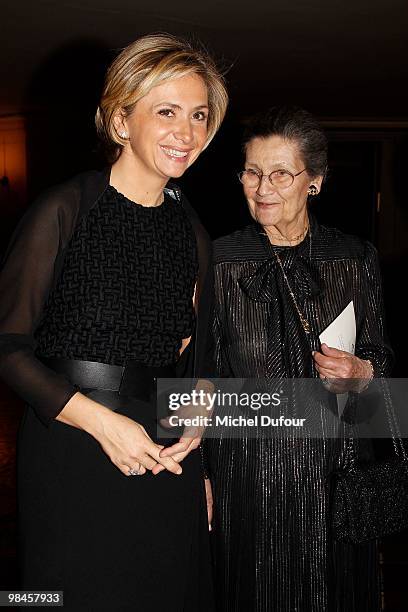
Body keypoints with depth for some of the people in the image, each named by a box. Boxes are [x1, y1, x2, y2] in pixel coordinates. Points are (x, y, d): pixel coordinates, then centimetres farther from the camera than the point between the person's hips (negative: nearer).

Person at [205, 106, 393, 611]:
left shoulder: (356, 260, 0)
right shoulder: (219, 262, -5)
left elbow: (381, 357, 10)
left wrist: (361, 374, -13)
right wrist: (203, 478, -3)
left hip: (336, 468, 2)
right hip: (247, 471, -1)